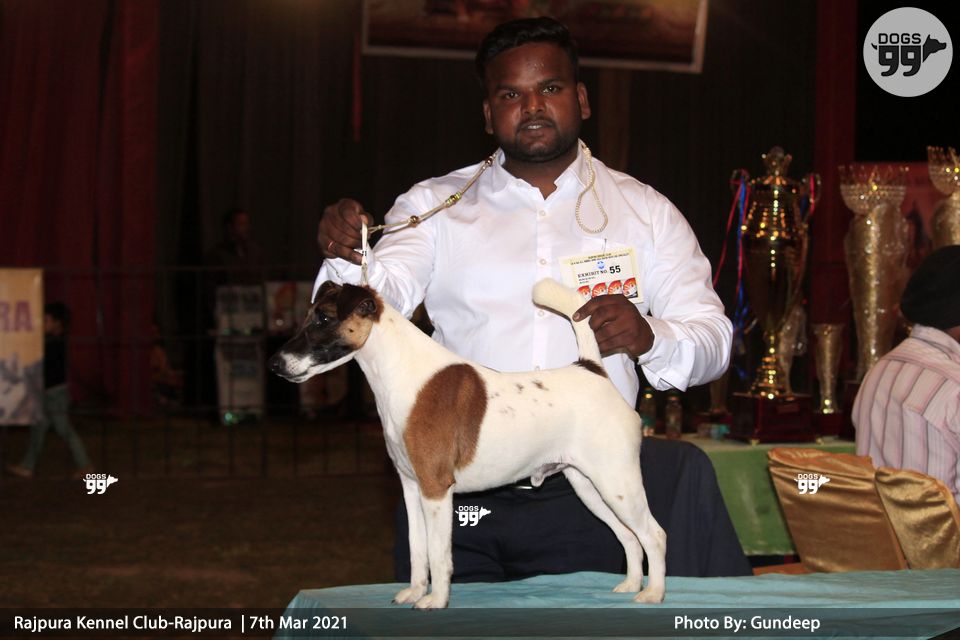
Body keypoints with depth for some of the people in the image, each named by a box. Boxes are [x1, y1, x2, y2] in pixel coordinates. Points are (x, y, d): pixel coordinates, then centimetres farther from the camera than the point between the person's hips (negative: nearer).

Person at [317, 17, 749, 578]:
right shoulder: (433, 206, 9)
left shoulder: (644, 211, 10)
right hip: (455, 495, 0)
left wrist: (649, 338, -19)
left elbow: (713, 339, 5)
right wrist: (346, 261, -29)